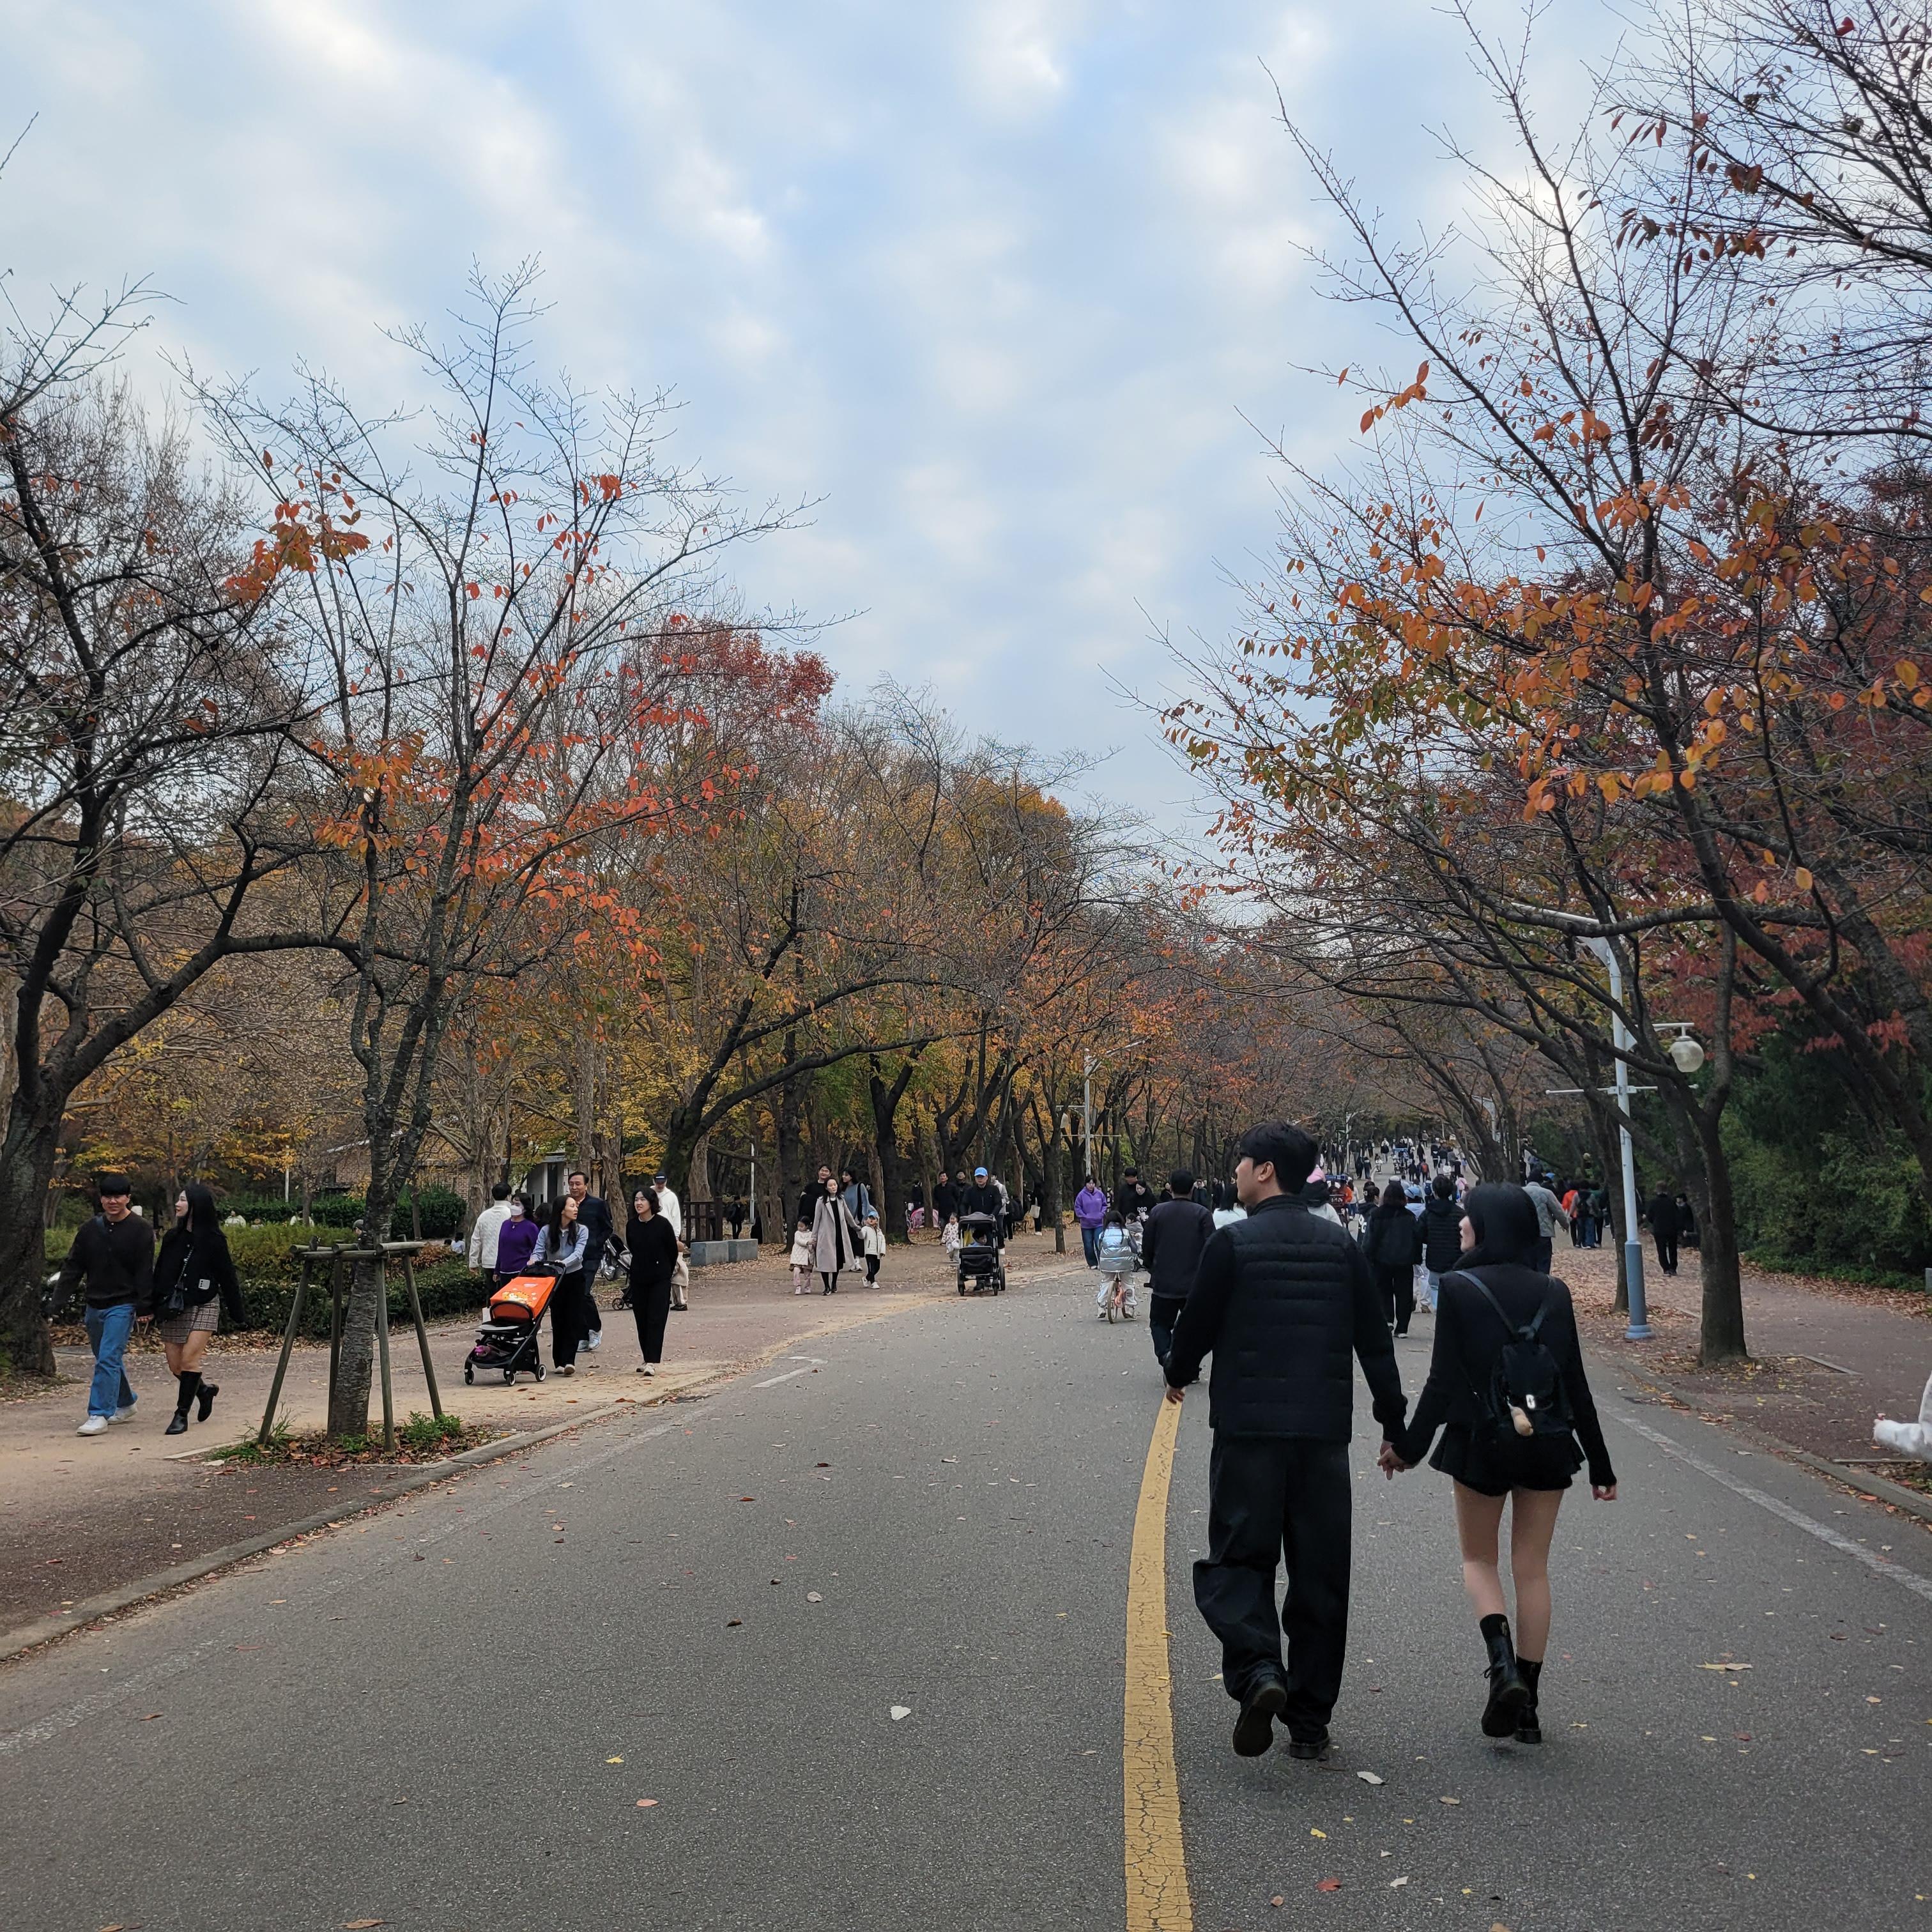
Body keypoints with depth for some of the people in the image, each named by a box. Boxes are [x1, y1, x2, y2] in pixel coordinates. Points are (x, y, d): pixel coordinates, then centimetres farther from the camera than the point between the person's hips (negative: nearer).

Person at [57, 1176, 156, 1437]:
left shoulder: (141, 1230, -7)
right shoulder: (91, 1229, 7)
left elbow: (145, 1272, -10)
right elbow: (73, 1265, 9)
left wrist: (144, 1306, -15)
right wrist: (60, 1297, -1)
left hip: (123, 1306, -6)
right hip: (95, 1306, 6)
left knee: (108, 1359, -13)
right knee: (109, 1359, 16)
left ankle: (99, 1415, -13)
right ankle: (125, 1405, 33)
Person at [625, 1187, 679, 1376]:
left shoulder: (662, 1224, -11)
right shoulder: (632, 1226, 1)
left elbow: (673, 1251, -1)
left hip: (660, 1281, -4)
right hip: (638, 1280, 4)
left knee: (656, 1320, -8)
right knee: (642, 1321, 7)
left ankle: (653, 1362, -10)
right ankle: (647, 1359, 17)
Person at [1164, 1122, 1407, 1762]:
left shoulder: (1232, 1243, -8)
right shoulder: (1341, 1246, 5)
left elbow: (1198, 1324, -2)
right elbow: (1375, 1340, 8)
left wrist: (1178, 1373, 19)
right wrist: (1394, 1422, 17)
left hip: (1248, 1427, -4)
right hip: (1324, 1429, 4)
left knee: (1239, 1556, 6)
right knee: (1320, 1572, 11)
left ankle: (1256, 1670, -18)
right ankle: (1310, 1719, 18)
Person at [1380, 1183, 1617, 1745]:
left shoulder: (1459, 1289, -11)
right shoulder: (1553, 1293, 1)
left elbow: (1443, 1381, -12)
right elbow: (1575, 1383, 2)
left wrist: (1408, 1445, -3)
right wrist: (1600, 1465, 10)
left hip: (1481, 1443, -3)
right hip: (1548, 1445, 3)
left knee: (1479, 1559, 15)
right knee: (1532, 1569, 12)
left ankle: (1503, 1664, -8)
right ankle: (1528, 1704, 16)